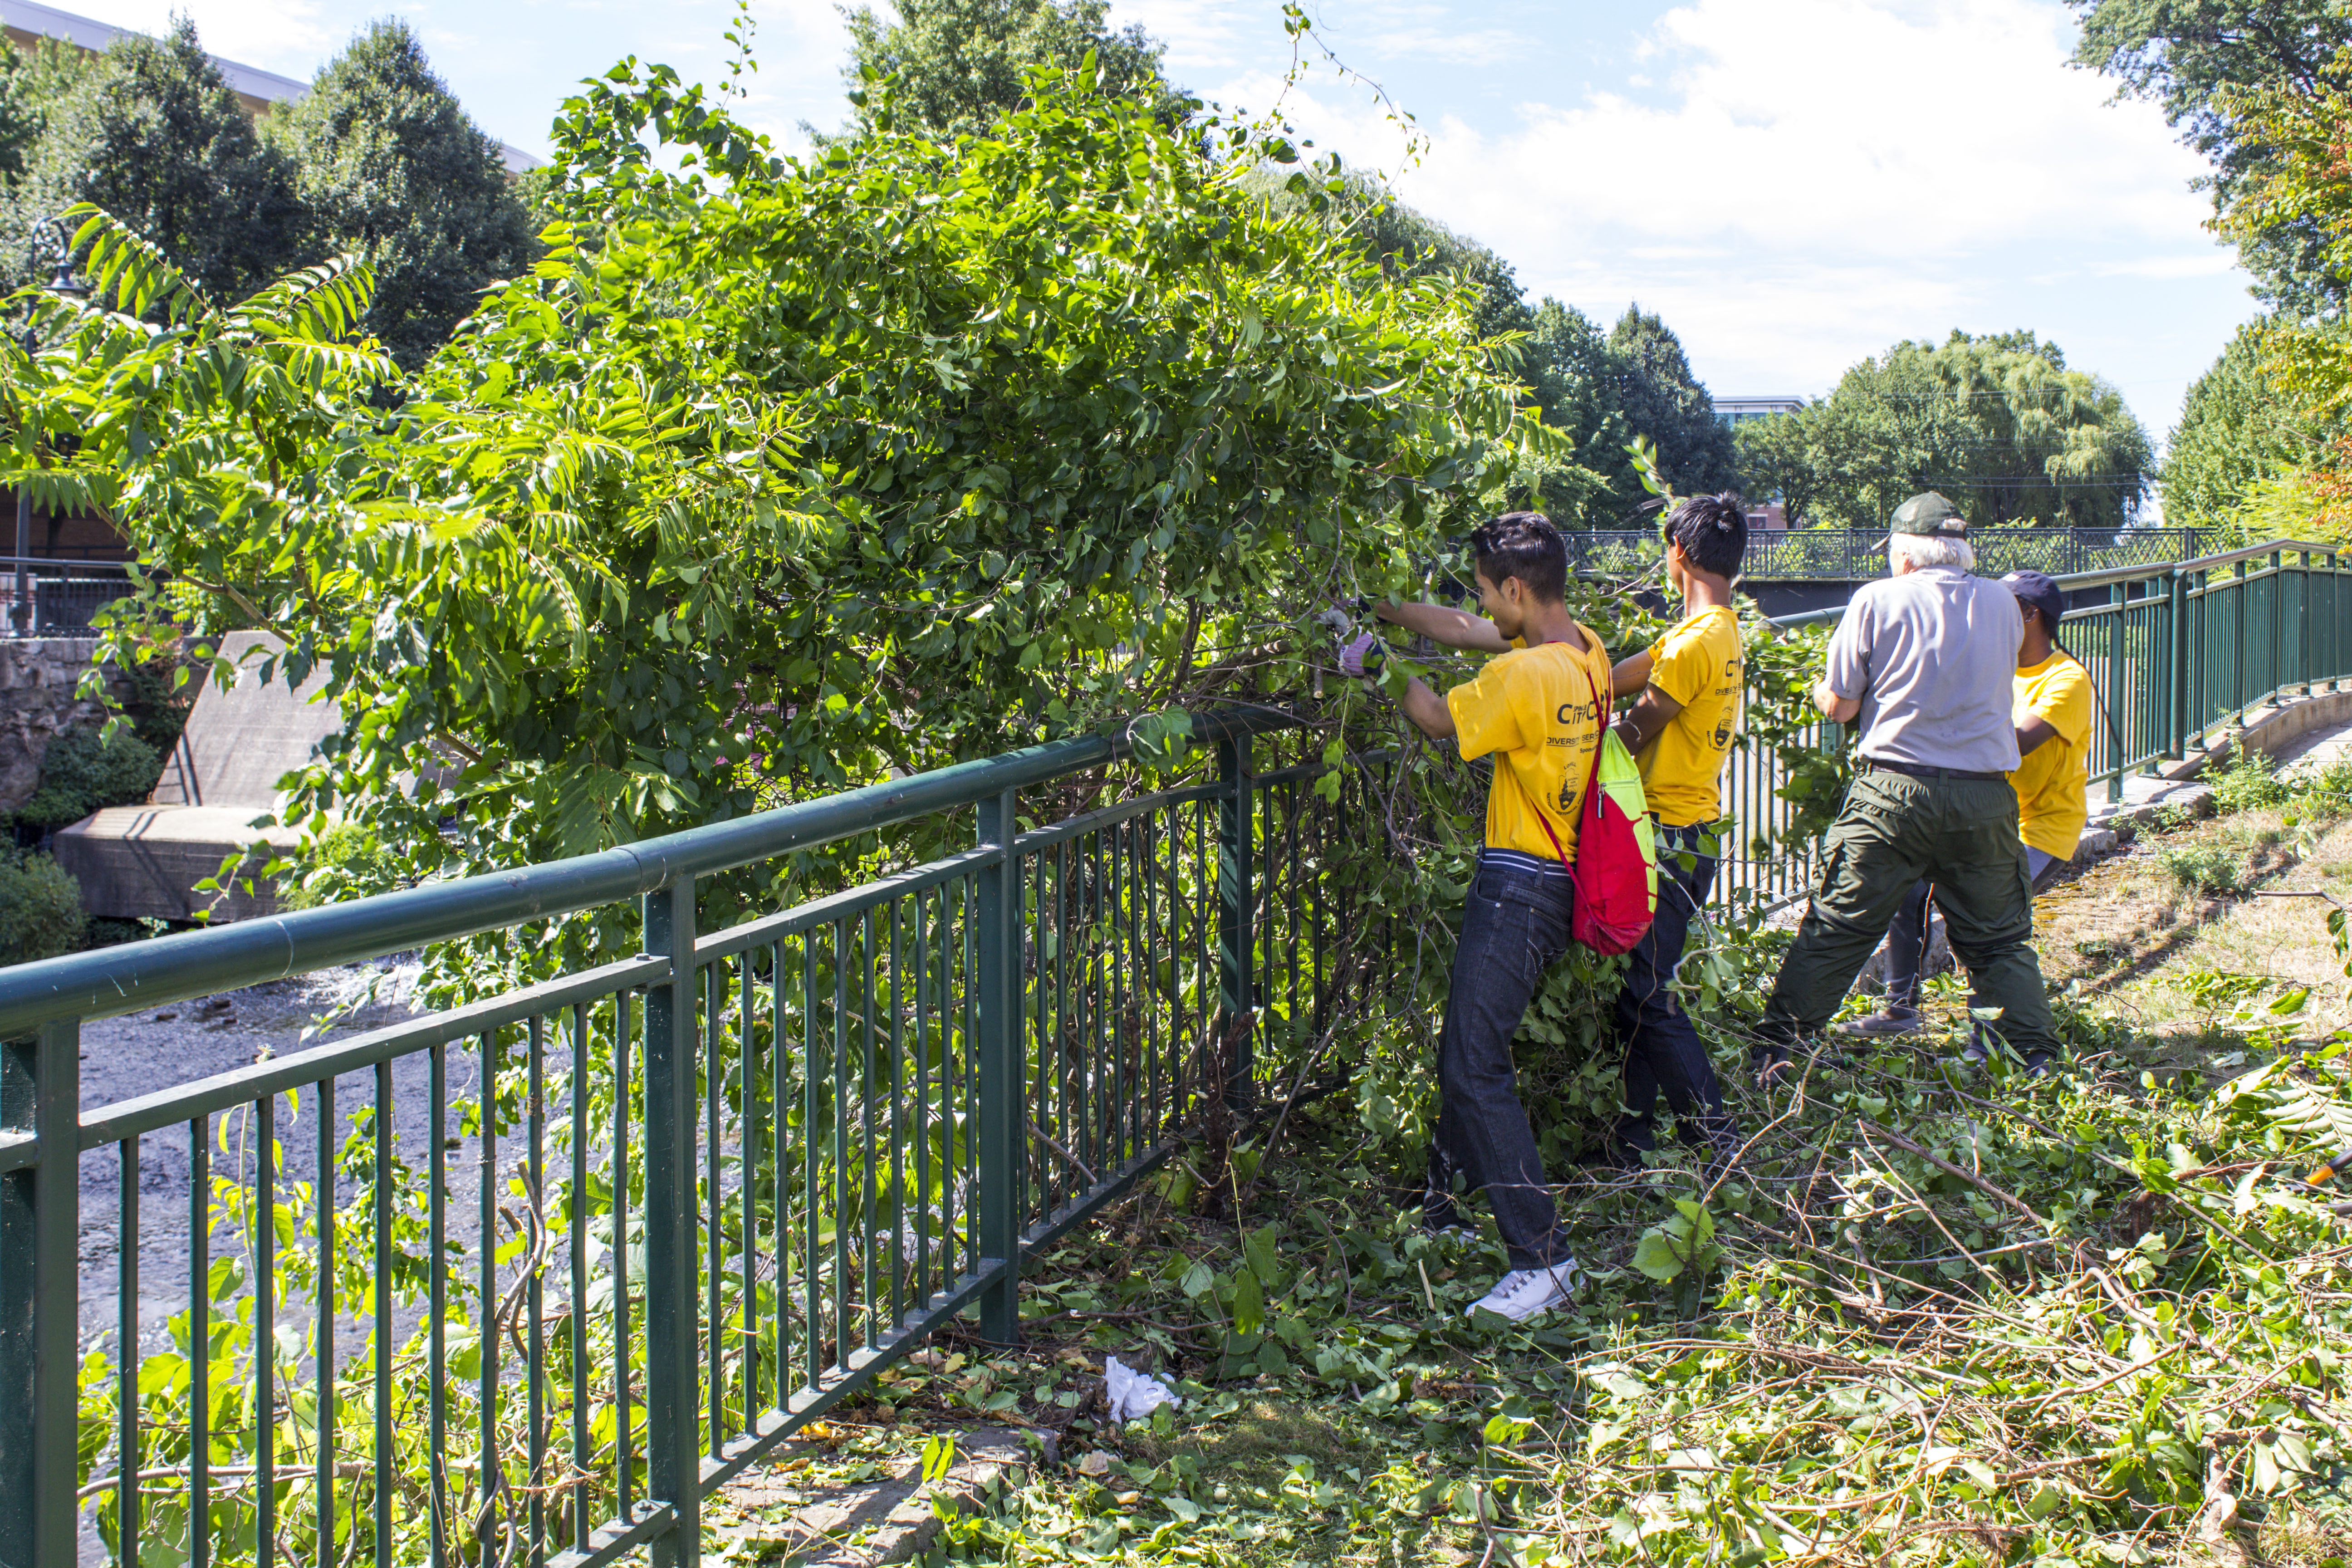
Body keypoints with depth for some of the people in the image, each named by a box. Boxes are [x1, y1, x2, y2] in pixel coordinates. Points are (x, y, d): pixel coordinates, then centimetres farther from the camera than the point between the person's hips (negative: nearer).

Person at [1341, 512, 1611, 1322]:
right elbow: (1464, 631, 18)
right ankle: (1440, 1206, 35)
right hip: (1557, 882, 10)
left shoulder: (1525, 676, -22)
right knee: (1465, 1049, 21)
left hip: (1518, 889, -10)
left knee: (1476, 1069, -11)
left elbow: (1441, 718, -4)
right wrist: (1381, 608, 22)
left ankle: (1544, 1258, -12)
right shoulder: (1585, 650, 5)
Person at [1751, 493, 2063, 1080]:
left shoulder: (1878, 601, -3)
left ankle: (1776, 1049, 8)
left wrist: (1821, 688, 20)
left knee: (1835, 929, 5)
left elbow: (1839, 707, -2)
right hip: (1986, 795, 2)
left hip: (1893, 790, -2)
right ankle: (2037, 1061, 12)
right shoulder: (2002, 604, 7)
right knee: (2000, 939, 14)